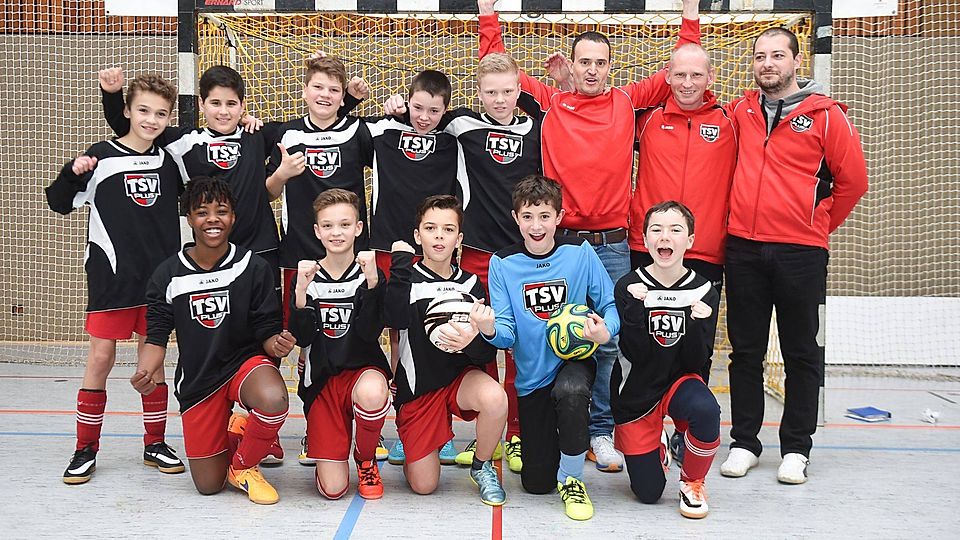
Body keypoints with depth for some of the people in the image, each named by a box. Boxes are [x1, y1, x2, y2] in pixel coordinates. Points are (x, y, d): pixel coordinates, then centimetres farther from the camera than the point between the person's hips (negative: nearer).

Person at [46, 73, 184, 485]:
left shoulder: (170, 159, 6)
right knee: (101, 357, 0)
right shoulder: (102, 156, -4)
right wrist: (73, 173, -20)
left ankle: (155, 443, 21)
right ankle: (86, 450, 12)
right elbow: (60, 203, 0)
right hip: (111, 277, -3)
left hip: (159, 278, 3)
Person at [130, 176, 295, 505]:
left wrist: (277, 343, -29)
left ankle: (243, 466, -6)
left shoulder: (254, 267, -9)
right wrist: (144, 373, -21)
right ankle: (229, 433, 38)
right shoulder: (168, 275, -4)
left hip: (246, 361, -2)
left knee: (273, 399, -39)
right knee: (208, 486, 3)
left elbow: (267, 331, -6)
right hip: (197, 379, 2)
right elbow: (157, 336, -1)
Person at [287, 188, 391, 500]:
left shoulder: (371, 274, -2)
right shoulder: (308, 276, 1)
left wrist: (371, 283, -26)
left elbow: (370, 334, -14)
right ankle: (317, 436, 28)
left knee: (372, 392, -42)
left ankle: (366, 459, -7)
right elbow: (302, 339, -6)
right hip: (322, 380, 1)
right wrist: (301, 291, -20)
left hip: (363, 370, -1)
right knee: (332, 489, -10)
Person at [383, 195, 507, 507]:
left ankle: (481, 466, -4)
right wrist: (401, 263, -24)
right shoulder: (408, 279, -5)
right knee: (423, 486, -2)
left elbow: (488, 354, -4)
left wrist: (472, 343, -28)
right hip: (417, 387, -1)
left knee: (495, 398, -34)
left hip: (461, 376, 1)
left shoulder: (470, 284, 0)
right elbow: (395, 319, -29)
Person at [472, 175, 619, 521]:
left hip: (575, 359, -1)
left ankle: (572, 479, -11)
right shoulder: (503, 263, -7)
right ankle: (527, 439, 41)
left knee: (571, 391, -39)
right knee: (537, 483, 3)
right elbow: (507, 335, -10)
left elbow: (610, 304, -3)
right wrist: (490, 330, -33)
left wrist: (605, 331, -26)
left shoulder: (580, 253, -9)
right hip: (532, 375, 1)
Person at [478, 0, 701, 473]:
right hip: (560, 242, -1)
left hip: (613, 245, 1)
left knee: (607, 340, 5)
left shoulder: (628, 103, 10)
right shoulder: (549, 104, 7)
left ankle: (601, 430, 18)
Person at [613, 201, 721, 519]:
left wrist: (697, 324, -27)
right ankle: (656, 446, 37)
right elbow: (637, 355, -19)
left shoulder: (703, 292, -9)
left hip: (679, 381, 1)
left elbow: (694, 363, -10)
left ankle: (692, 481, -6)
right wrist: (636, 307, -30)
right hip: (636, 392, 0)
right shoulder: (629, 287, -12)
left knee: (706, 409, -36)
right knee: (648, 493, 1)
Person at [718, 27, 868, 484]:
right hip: (743, 249, 3)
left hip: (801, 253, -3)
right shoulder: (740, 112, 8)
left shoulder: (826, 115, -1)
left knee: (801, 353, 6)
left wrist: (817, 226, 7)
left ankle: (796, 448, 17)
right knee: (745, 351, 9)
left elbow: (852, 180, 2)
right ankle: (744, 442, 20)